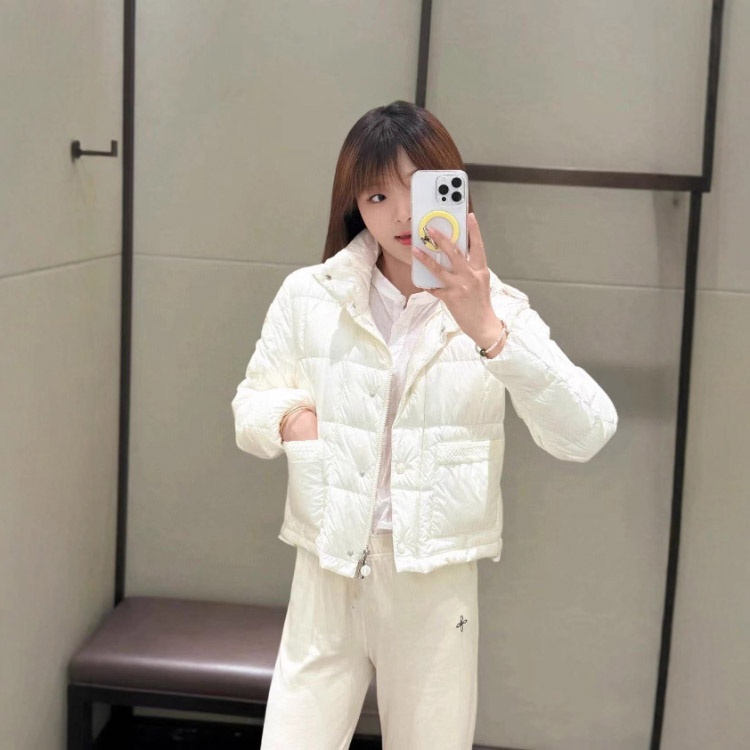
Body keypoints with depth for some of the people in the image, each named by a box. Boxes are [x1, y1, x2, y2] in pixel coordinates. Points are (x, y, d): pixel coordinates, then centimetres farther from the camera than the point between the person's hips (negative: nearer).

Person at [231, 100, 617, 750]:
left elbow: (585, 435, -16)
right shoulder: (309, 296, -2)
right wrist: (289, 416, -14)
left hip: (436, 582, 0)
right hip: (328, 574, 0)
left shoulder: (496, 309, -4)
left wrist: (487, 330, -30)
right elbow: (250, 407, 10)